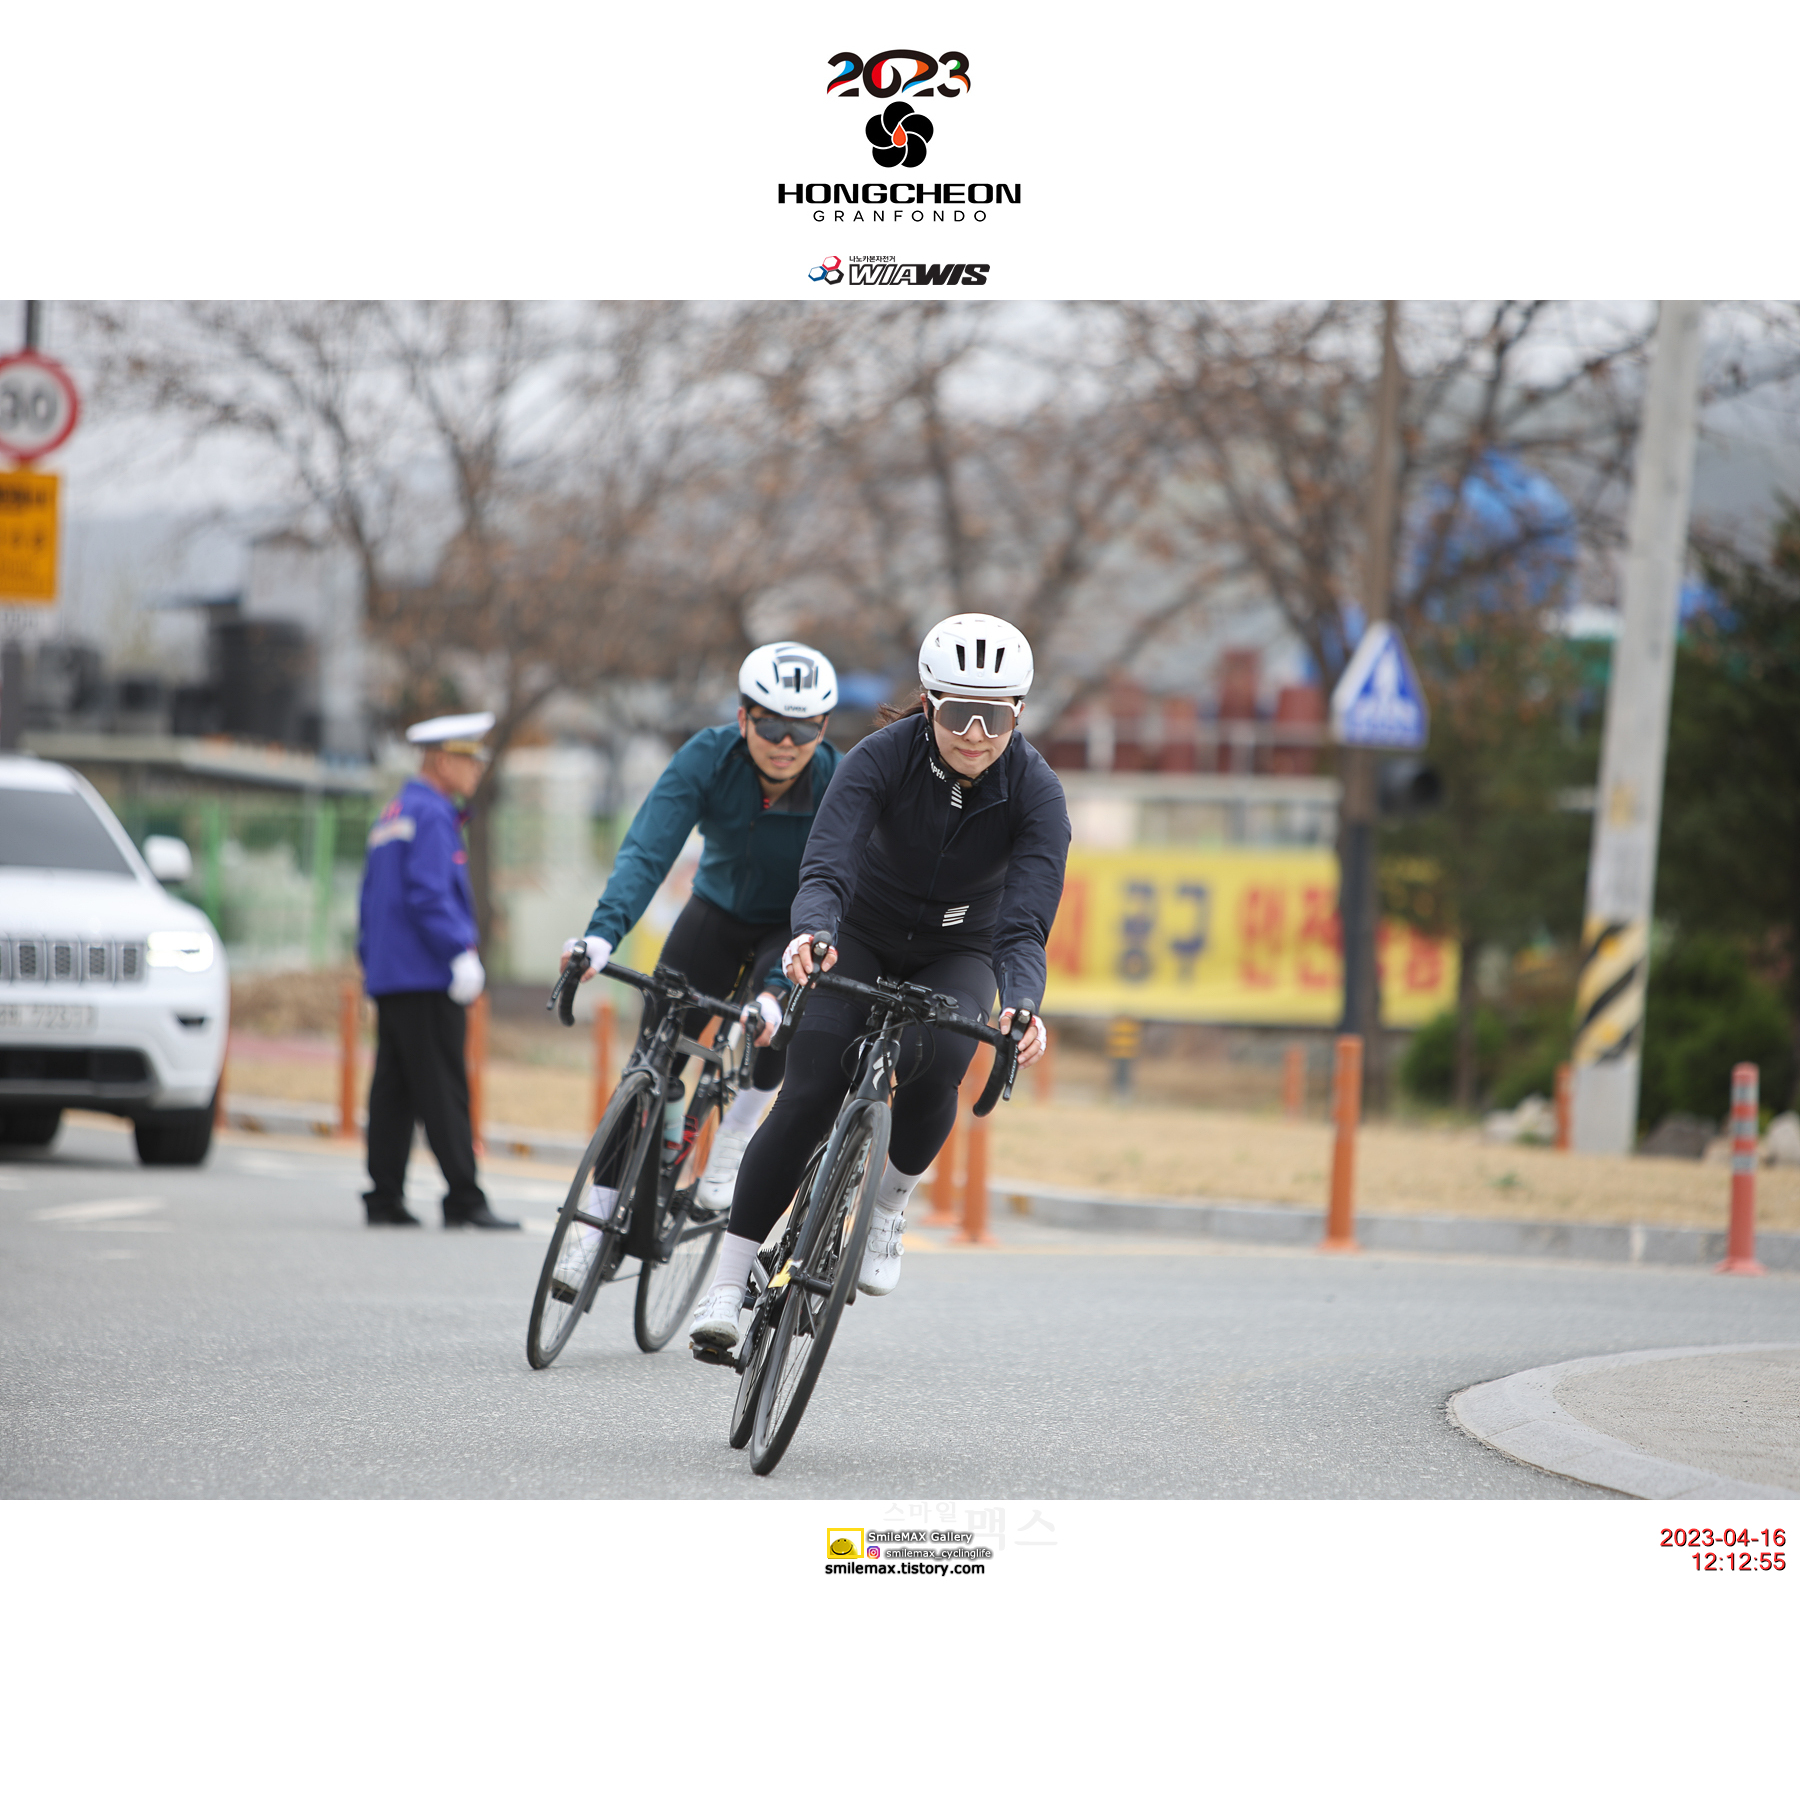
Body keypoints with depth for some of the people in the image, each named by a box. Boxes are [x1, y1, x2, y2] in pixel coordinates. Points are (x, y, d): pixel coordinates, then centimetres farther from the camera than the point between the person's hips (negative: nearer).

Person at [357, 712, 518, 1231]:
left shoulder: (392, 814, 20)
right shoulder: (431, 815, -11)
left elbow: (372, 896, 25)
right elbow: (429, 895, -20)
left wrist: (371, 962, 27)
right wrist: (461, 954, -19)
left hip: (389, 975, 10)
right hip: (426, 977, -10)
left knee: (394, 1091, 8)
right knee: (443, 1090, -10)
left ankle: (384, 1198, 7)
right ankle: (464, 1200, -12)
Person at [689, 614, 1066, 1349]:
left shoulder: (1036, 793, -24)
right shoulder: (884, 758, -26)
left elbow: (1024, 924, -32)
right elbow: (826, 868, -37)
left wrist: (1021, 1006, -53)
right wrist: (811, 931, -60)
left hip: (957, 955, 1)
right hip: (864, 936, -1)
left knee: (933, 1062, -30)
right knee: (807, 1096, -19)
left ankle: (890, 1205, -2)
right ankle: (727, 1283, -12)